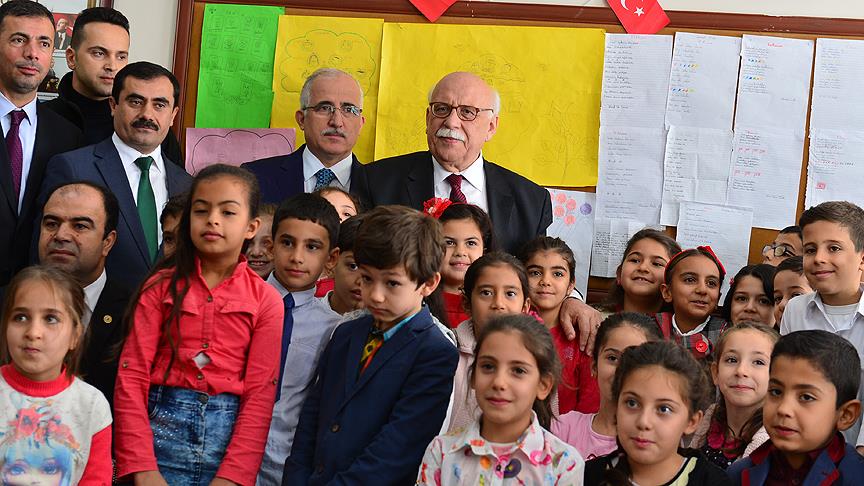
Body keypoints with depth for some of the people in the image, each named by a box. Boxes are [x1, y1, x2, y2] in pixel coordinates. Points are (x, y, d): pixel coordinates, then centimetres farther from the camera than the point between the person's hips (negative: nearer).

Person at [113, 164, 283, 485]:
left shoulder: (266, 300, 1)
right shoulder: (161, 286, 2)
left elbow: (261, 394, -4)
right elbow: (131, 377, -3)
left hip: (231, 432, 0)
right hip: (162, 426, 0)